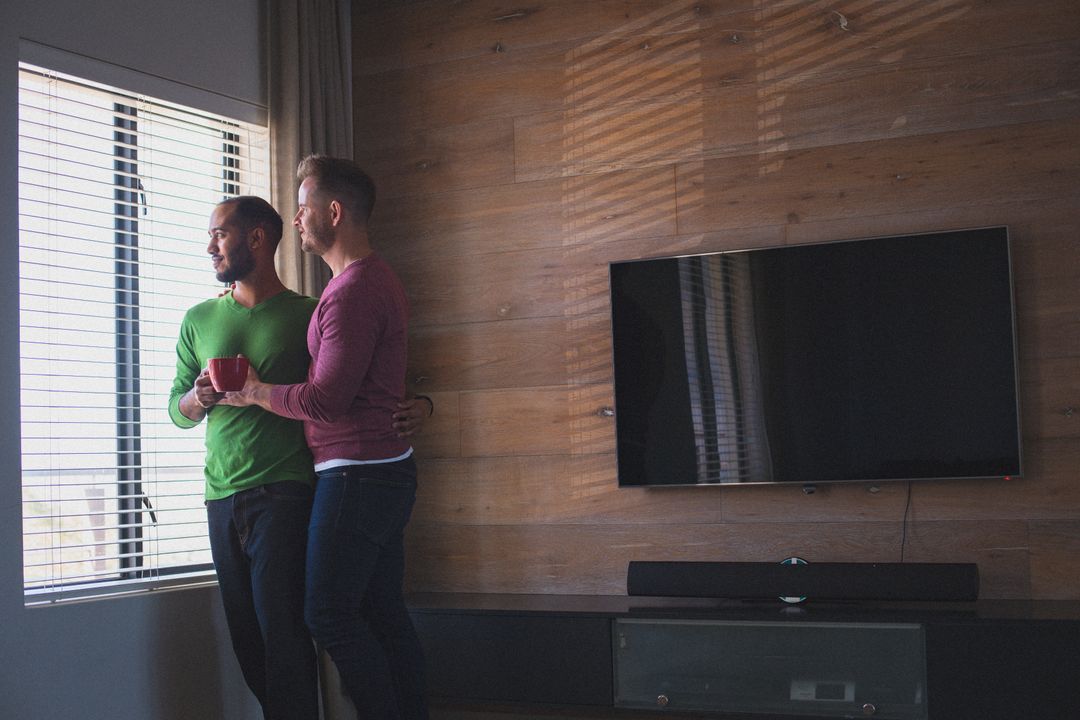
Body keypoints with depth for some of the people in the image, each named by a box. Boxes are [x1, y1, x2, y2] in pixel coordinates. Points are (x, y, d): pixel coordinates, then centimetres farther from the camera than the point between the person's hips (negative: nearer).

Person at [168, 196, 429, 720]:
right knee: (247, 638, 6)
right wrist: (200, 396, -6)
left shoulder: (308, 315, 4)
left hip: (283, 493, -4)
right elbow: (177, 411, 18)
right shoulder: (199, 320, 16)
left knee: (282, 633, -11)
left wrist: (409, 412, -14)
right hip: (222, 496, 4)